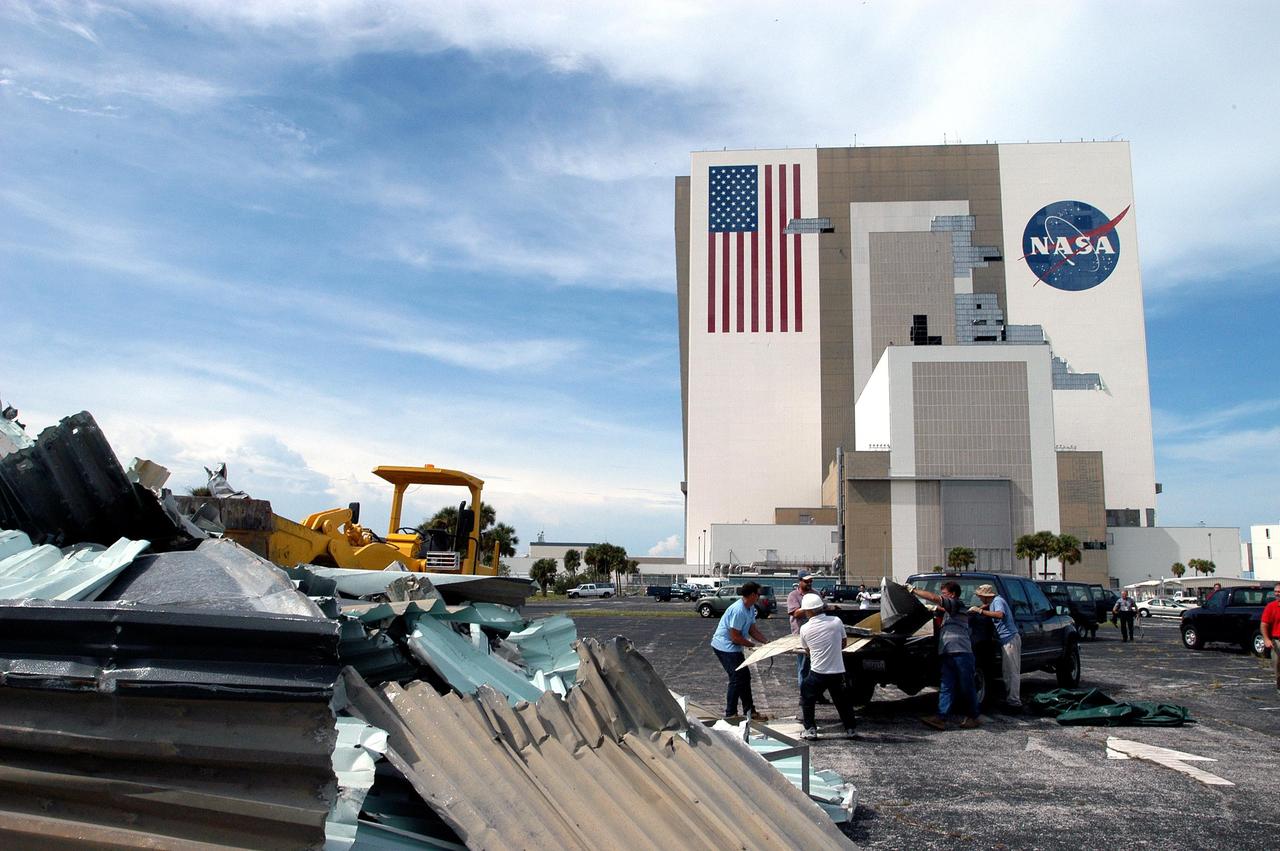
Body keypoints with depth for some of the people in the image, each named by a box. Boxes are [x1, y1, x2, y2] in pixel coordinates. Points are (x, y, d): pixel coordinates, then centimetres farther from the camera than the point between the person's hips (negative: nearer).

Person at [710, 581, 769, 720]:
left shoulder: (750, 608, 4)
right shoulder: (738, 611, -28)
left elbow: (753, 630, 8)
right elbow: (735, 637, -25)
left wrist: (767, 642, -4)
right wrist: (753, 645, -14)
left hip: (733, 647, 10)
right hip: (725, 646, -10)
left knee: (744, 677, 14)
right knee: (737, 678, -8)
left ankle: (749, 711, 23)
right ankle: (730, 714, 2)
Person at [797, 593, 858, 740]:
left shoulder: (805, 629, -8)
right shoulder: (837, 622, -7)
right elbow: (844, 643, 8)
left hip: (817, 672, -2)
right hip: (837, 671, 2)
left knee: (807, 700, 17)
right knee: (842, 700, 20)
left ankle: (810, 730, 14)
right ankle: (850, 729, 25)